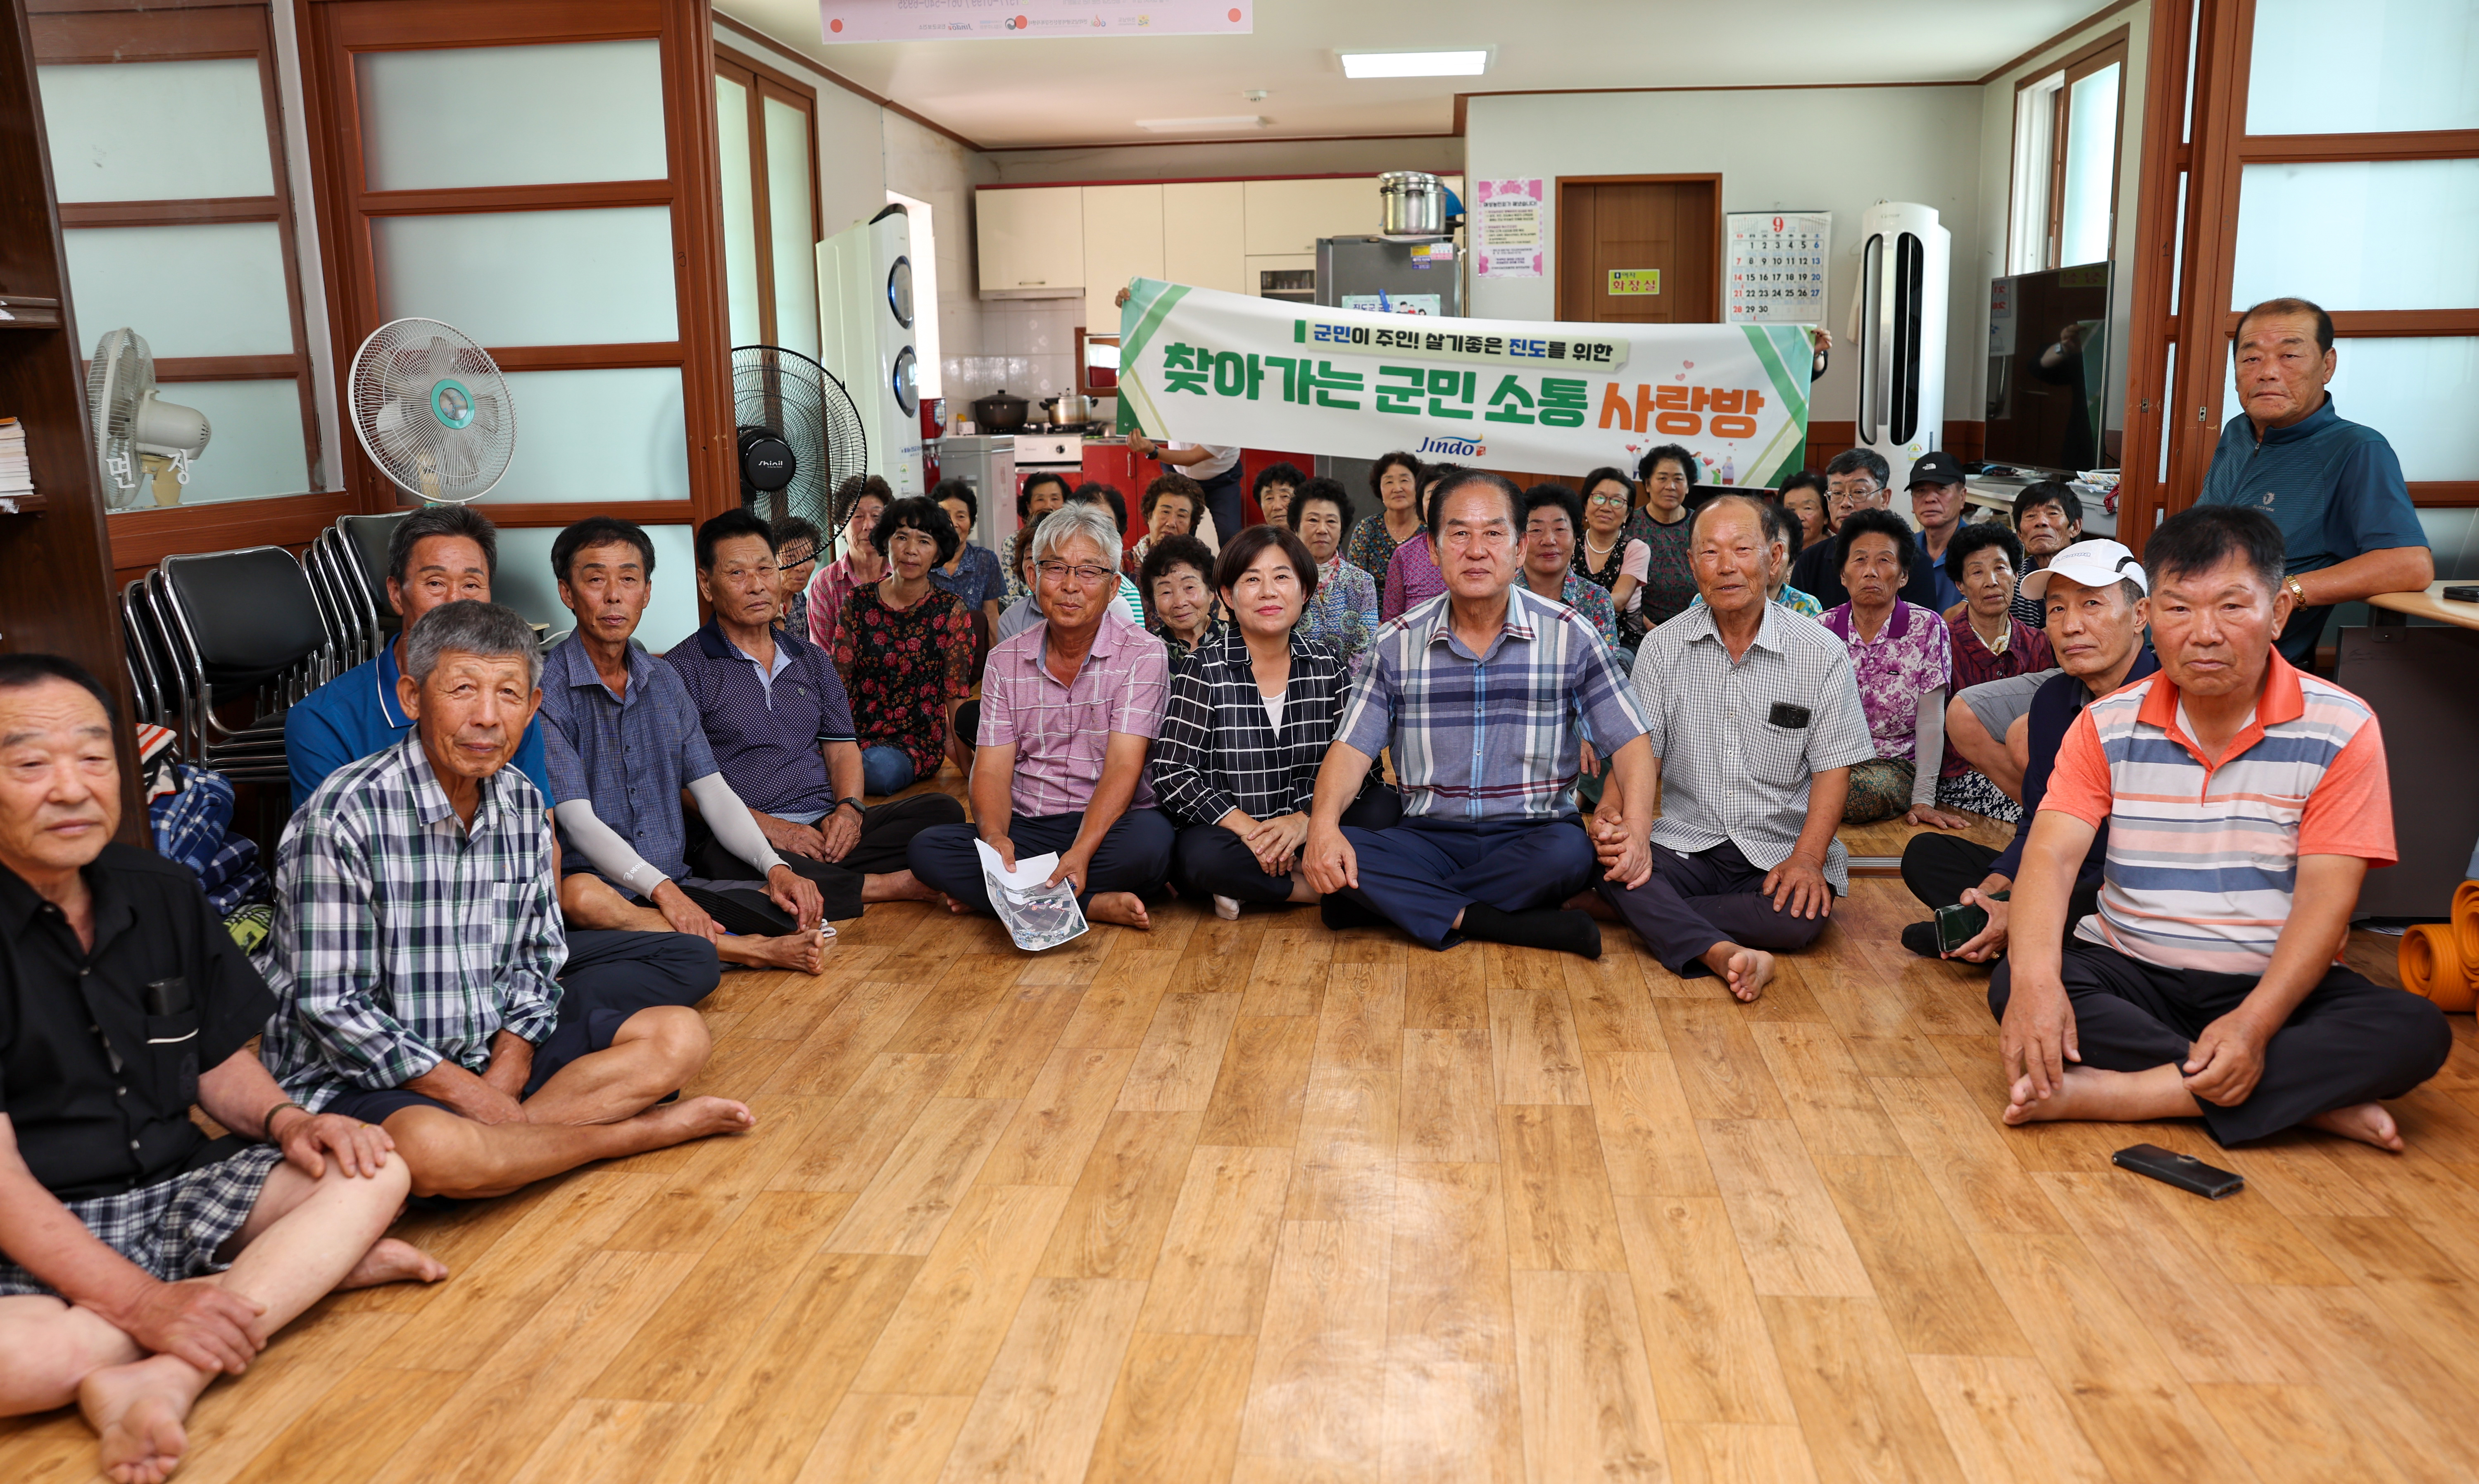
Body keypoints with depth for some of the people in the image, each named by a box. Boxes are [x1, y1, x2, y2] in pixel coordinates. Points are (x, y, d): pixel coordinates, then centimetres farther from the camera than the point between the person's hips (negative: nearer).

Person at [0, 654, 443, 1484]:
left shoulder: (161, 893, 5)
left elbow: (220, 1064, 15)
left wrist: (282, 1120, -9)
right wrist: (142, 1303, -25)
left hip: (177, 1192, 7)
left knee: (377, 1171, -11)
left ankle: (160, 1383, -27)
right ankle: (312, 1266, -17)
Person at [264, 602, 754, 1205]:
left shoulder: (522, 803, 4)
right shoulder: (344, 815, -18)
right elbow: (331, 1007, -18)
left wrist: (507, 1070, -8)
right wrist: (471, 1095, -18)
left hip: (491, 1058, 6)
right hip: (358, 1080, -6)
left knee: (679, 1035, -4)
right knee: (429, 1148, -38)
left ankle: (504, 1138, -19)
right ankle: (635, 1132, -13)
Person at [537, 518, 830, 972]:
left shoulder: (665, 682, 13)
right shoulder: (547, 690, -7)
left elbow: (713, 792, 8)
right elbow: (578, 820, -15)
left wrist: (774, 866, -9)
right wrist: (663, 889, -28)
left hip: (679, 886, 4)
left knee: (802, 908, -16)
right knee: (580, 896, -40)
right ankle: (747, 949, -28)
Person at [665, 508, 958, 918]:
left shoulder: (813, 660, 22)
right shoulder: (685, 668, 3)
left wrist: (849, 807, -5)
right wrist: (766, 826, -17)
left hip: (827, 828, 4)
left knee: (943, 811, -16)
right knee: (726, 861, -41)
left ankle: (824, 875, -30)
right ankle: (885, 885, -28)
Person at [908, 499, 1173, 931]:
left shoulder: (1143, 654, -4)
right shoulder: (1005, 661, 8)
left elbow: (1123, 767, -14)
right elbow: (992, 769, 1)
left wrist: (1080, 853, -29)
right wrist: (995, 839, -22)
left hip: (1107, 826, -3)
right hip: (1025, 828, 4)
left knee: (1151, 841, -36)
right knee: (927, 849, -22)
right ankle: (1096, 905, -23)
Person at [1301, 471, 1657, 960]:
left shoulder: (1569, 636, 1)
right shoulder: (1398, 643, 4)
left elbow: (1630, 742, 0)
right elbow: (1352, 748, -2)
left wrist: (1636, 824, -20)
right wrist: (1324, 823, -23)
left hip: (1532, 837, -1)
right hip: (1429, 839, 1)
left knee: (1569, 854, -36)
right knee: (1325, 850, -27)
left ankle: (1398, 905, -20)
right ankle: (1522, 926, -25)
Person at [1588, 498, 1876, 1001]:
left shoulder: (1823, 654, 0)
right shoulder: (1662, 647, 5)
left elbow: (1833, 767, -2)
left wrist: (1806, 859, -17)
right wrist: (1613, 813, -21)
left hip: (1781, 851, -1)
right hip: (1687, 843, 1)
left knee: (1802, 914, -33)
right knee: (1611, 863, -30)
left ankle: (1655, 917, -20)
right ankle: (1724, 952, -43)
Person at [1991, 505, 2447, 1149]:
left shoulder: (2340, 728, -5)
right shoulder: (2107, 726, 0)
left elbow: (2325, 897, -11)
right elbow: (2052, 856, -12)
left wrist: (2255, 1022, -27)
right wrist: (2035, 977, -32)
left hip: (2274, 984, 0)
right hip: (2129, 974, 1)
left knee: (2416, 1031, -28)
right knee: (2012, 986, -29)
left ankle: (2105, 1092, -31)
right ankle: (2312, 1098, -24)